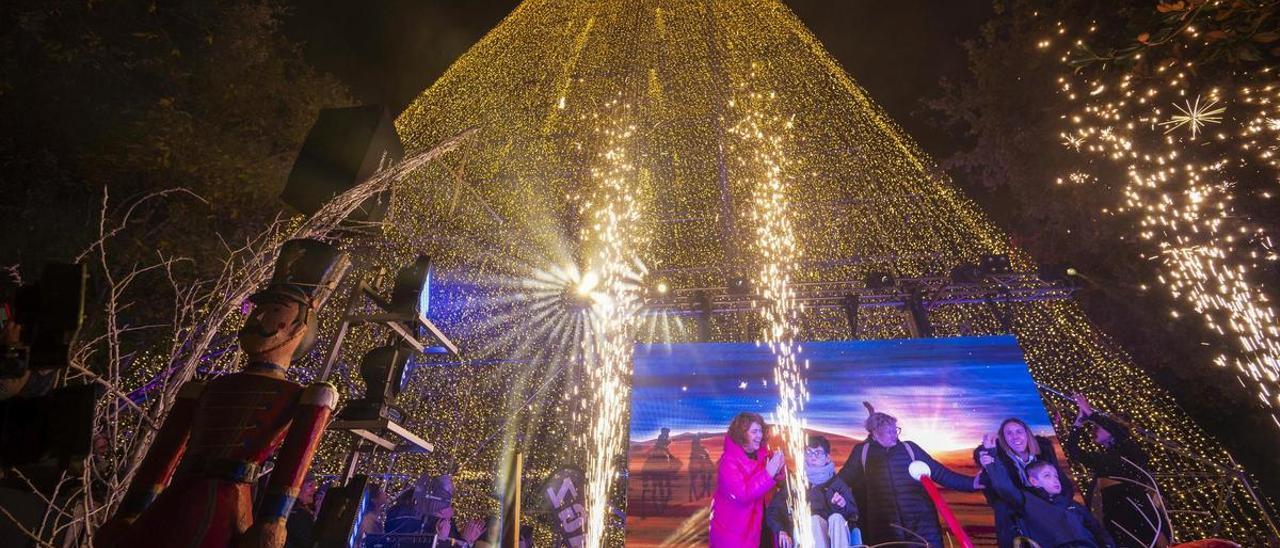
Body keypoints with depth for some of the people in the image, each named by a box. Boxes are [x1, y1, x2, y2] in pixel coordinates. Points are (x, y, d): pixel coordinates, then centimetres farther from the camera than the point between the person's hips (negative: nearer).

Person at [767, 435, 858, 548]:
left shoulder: (836, 482, 18)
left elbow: (854, 514, 10)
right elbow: (773, 511, 8)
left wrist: (845, 505, -12)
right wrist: (781, 531, -11)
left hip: (833, 536, 1)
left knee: (837, 518, -31)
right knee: (814, 520, -34)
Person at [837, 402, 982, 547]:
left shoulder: (909, 448, 10)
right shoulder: (862, 452, 6)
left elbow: (938, 472, 10)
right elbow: (844, 478, 6)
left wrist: (970, 483, 2)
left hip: (920, 523, 1)